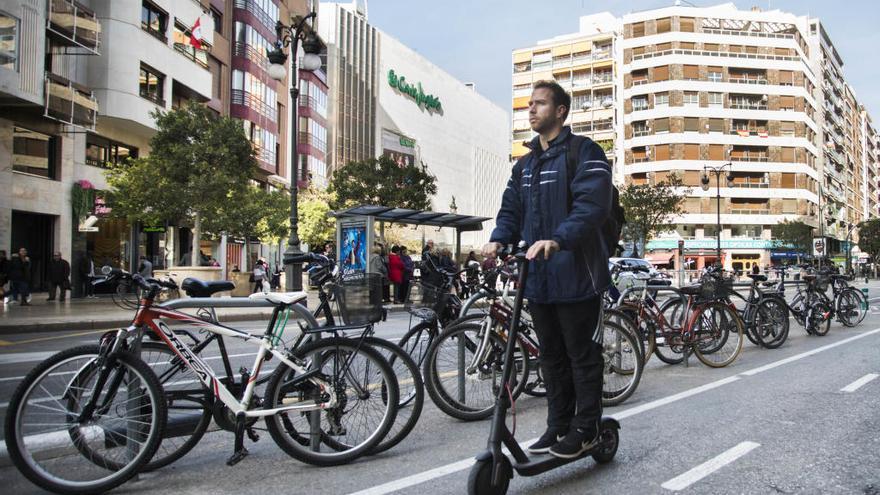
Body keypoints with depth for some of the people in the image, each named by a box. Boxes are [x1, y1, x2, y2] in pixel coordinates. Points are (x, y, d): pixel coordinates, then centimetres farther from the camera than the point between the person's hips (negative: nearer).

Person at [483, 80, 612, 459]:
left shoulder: (584, 153, -7)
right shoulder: (525, 165, 18)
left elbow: (592, 205, -20)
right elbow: (511, 209, 15)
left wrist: (557, 240, -34)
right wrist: (498, 239, -5)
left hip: (576, 275, -7)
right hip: (537, 277, 7)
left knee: (582, 355, 4)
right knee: (552, 356, 16)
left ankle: (586, 429, 18)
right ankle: (559, 426, 28)